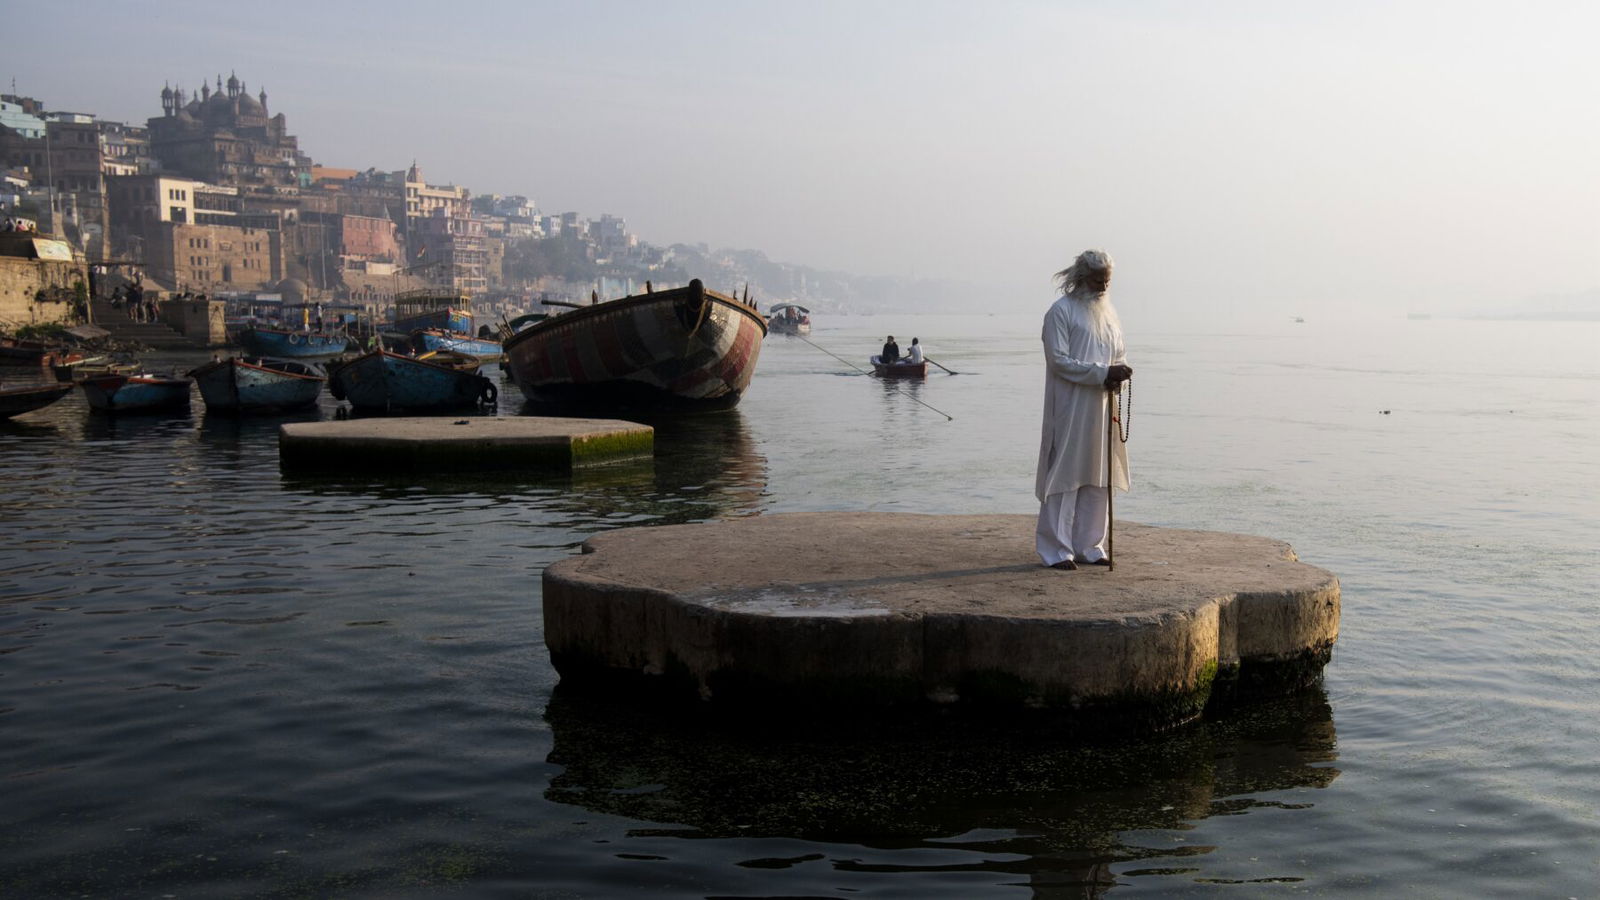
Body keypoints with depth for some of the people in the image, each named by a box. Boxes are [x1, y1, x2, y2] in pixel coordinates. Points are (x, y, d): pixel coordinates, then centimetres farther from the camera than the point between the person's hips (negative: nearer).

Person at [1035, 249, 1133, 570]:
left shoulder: (1108, 311, 14)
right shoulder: (1061, 311, -7)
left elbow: (1119, 354, 17)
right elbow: (1059, 360, -14)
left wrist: (1120, 373, -6)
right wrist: (1103, 373, -20)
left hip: (1102, 409, 7)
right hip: (1070, 409, -7)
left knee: (1098, 477, 9)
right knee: (1065, 473, -4)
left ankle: (1089, 545, 17)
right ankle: (1056, 548, 2)